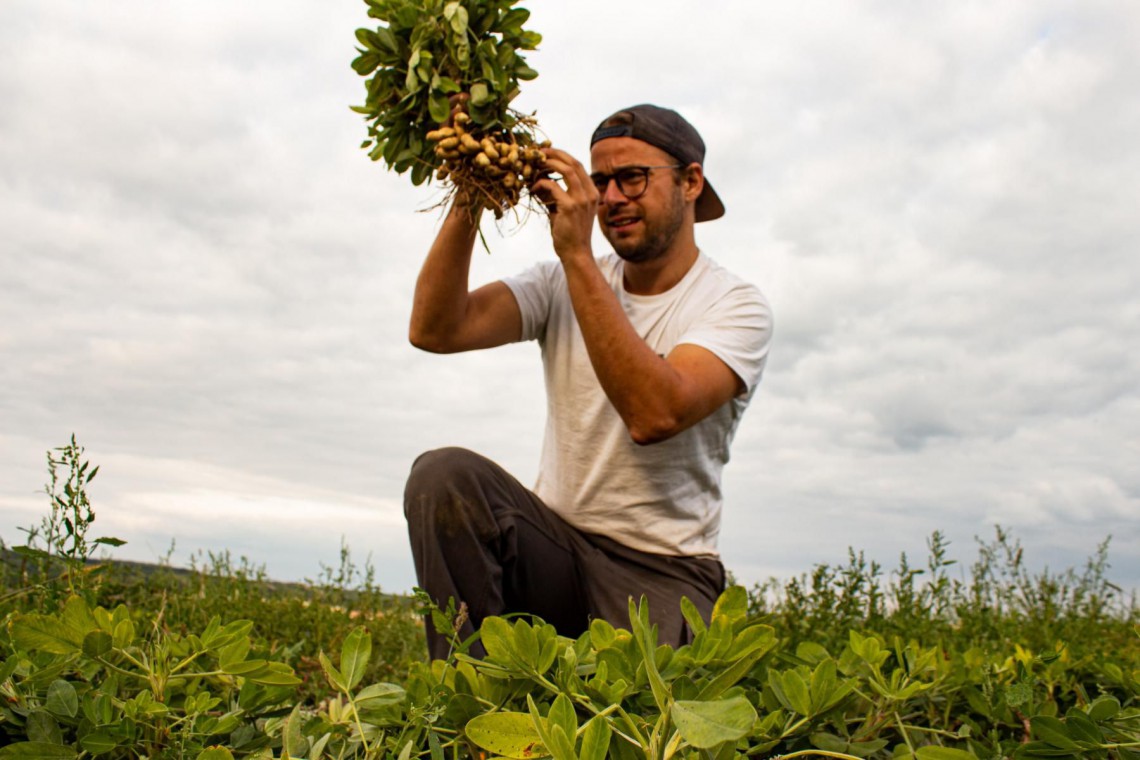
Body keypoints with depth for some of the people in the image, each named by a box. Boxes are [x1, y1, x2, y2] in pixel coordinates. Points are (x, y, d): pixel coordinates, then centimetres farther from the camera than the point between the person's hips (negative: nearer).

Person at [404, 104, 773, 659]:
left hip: (662, 572, -3)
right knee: (444, 476, -24)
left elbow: (655, 414, -27)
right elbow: (434, 331, -8)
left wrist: (577, 252, -27)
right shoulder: (564, 283, 5)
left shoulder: (736, 305, -7)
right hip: (555, 544, 3)